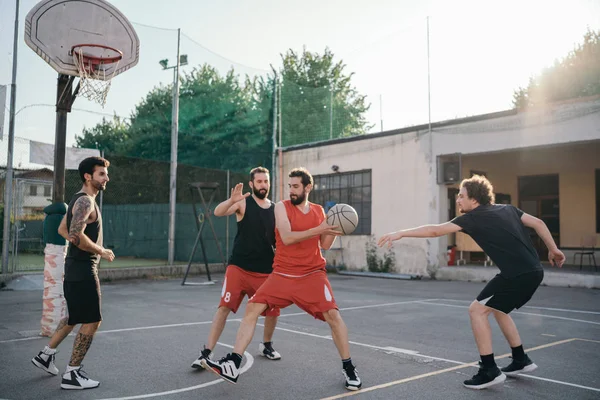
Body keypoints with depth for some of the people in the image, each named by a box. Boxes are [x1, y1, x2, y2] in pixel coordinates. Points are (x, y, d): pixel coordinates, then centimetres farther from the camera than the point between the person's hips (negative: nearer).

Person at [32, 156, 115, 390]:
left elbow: (62, 230, 24)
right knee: (91, 321, -2)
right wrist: (101, 252, -19)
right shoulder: (86, 201, -18)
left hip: (75, 268, 10)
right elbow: (75, 235, -30)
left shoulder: (79, 200, 14)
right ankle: (72, 375, 6)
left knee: (75, 317, 24)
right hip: (83, 270, -10)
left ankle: (46, 355, 35)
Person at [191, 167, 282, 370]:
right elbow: (218, 212, -22)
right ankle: (206, 353, -2)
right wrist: (231, 200, -42)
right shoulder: (243, 203, -5)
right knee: (224, 307, -10)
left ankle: (266, 345, 34)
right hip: (239, 267, -3)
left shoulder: (275, 210, 7)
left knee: (273, 311, 8)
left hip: (265, 271, 4)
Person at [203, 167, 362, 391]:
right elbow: (287, 238, -17)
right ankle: (233, 366, -4)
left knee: (333, 315, -10)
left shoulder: (319, 211, 8)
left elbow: (325, 245, 11)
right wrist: (317, 230, -21)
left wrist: (335, 229, -5)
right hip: (283, 274, -1)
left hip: (313, 274, 1)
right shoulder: (282, 206, -2)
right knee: (252, 308, -10)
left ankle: (348, 368, 9)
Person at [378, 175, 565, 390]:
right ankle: (521, 360, 32)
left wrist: (400, 233, -9)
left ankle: (489, 371, -1)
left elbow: (435, 230, -12)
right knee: (497, 309, 25)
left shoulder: (475, 217, -7)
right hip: (533, 271, 9)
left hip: (518, 274, -9)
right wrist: (553, 250, 24)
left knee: (477, 310, -2)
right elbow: (538, 223, 16)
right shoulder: (507, 209, 16)